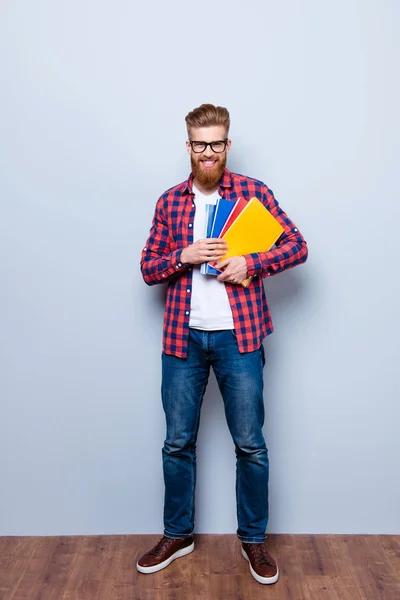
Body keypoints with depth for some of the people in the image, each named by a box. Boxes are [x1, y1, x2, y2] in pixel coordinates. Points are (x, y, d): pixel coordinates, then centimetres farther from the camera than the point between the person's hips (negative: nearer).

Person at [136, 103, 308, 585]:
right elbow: (148, 268, 8)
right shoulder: (169, 202, 8)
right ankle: (177, 535, 32)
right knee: (178, 442, 12)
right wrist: (184, 256, -11)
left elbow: (297, 246, 1)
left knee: (250, 445, 7)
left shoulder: (255, 192, 1)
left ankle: (253, 540, 28)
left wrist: (251, 263, -15)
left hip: (238, 337, -2)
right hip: (183, 338, 3)